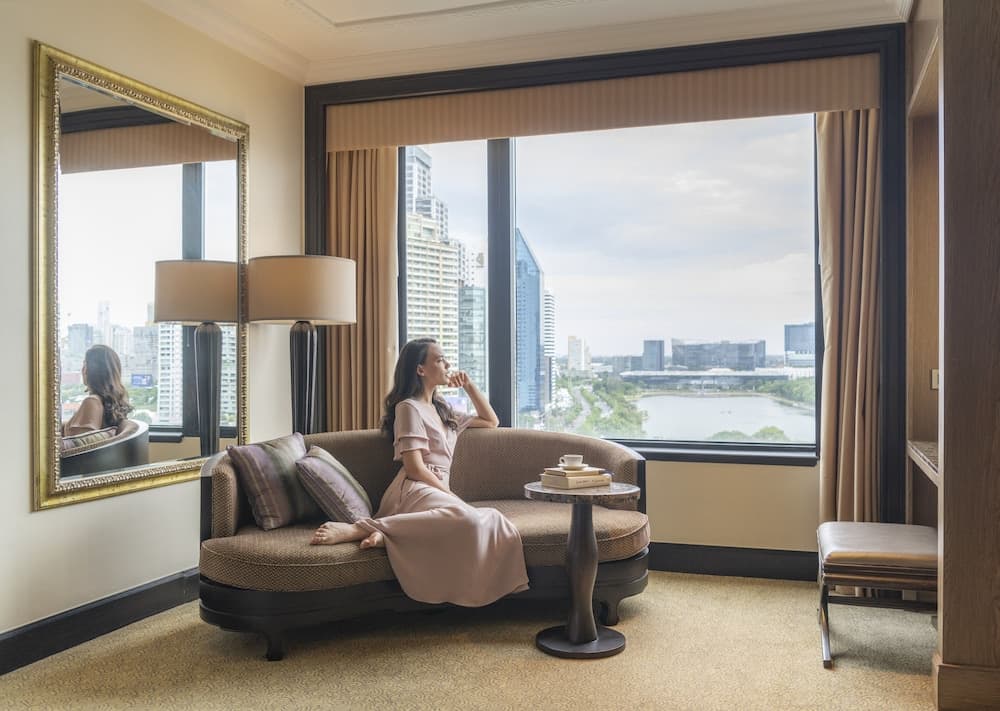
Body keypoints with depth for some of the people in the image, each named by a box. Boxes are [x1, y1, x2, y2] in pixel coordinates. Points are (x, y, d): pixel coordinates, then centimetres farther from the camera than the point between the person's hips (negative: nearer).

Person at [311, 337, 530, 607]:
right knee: (465, 517, -41)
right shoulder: (409, 408, 1)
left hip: (436, 491, 8)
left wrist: (469, 385, 26)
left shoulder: (442, 411, 27)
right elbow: (415, 469, -9)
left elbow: (490, 421, 36)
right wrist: (450, 495, -10)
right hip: (414, 490, -7)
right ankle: (358, 529, -38)